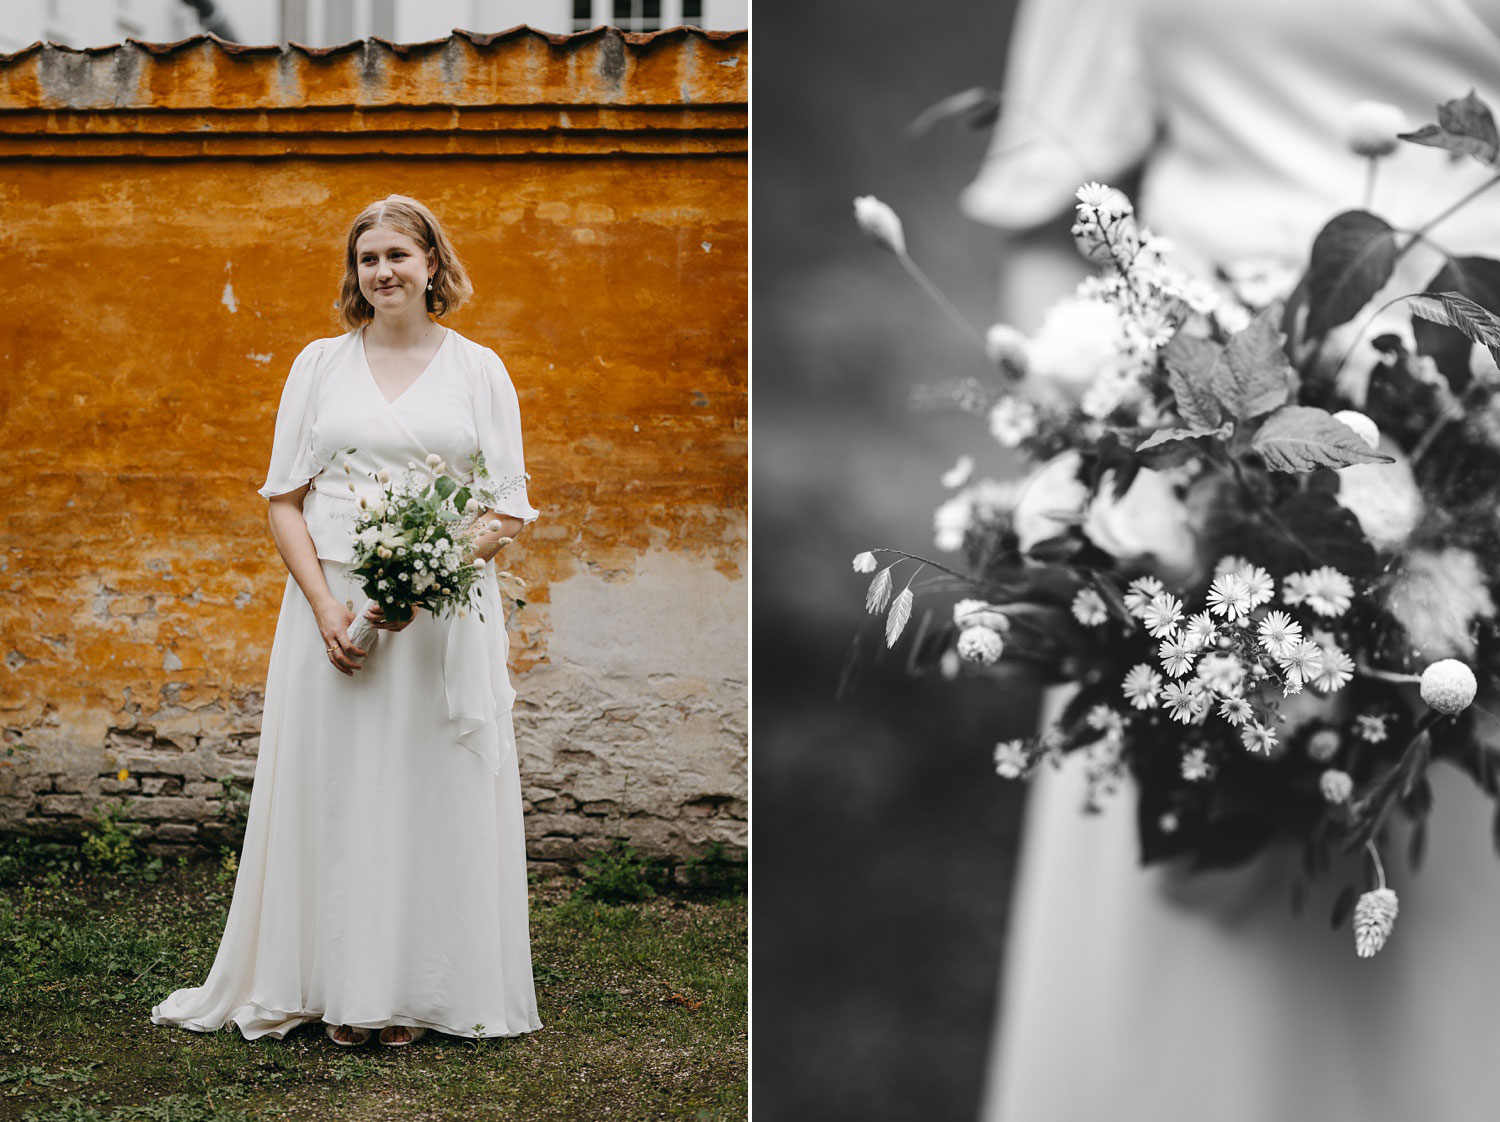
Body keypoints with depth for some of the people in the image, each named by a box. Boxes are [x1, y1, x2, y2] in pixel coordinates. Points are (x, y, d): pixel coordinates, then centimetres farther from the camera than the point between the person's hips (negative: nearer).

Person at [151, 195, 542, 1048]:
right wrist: (326, 605, -9)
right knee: (335, 789, 0)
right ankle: (342, 993, 9)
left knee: (435, 790, 0)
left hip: (445, 616, -1)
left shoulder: (479, 370, 5)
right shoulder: (321, 364, 9)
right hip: (335, 609, 1)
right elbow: (285, 498, 6)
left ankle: (420, 992, 10)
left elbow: (509, 512, 2)